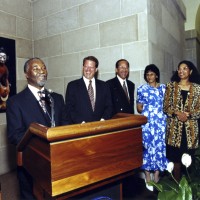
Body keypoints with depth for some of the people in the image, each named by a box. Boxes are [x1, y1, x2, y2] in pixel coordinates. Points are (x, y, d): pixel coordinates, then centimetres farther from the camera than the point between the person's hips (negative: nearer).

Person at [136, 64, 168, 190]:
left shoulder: (163, 88, 9)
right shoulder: (142, 89, 4)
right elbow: (139, 108, 6)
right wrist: (148, 110, -10)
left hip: (160, 122, 2)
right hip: (147, 123, -1)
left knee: (159, 146, 3)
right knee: (147, 147, 1)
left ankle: (156, 177, 17)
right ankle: (148, 178, 14)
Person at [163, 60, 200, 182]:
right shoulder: (171, 86, 5)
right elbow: (166, 107, 1)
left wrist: (188, 115, -13)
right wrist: (177, 113, -14)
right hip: (175, 128, 0)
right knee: (176, 159, 5)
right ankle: (177, 183, 24)